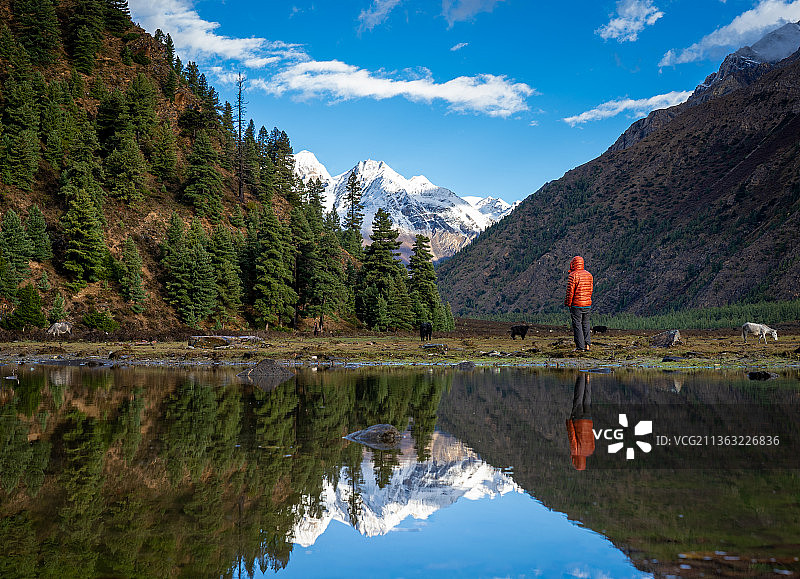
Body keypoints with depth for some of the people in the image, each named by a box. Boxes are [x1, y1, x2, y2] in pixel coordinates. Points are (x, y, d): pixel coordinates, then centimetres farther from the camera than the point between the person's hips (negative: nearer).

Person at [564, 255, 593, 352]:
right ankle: (587, 344, 11)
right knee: (585, 324, 15)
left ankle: (580, 346, -2)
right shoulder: (589, 275, 7)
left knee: (577, 325, 0)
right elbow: (591, 290, 12)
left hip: (576, 304, -6)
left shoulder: (573, 275, -12)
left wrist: (568, 303, -5)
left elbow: (570, 291, -13)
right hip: (588, 304, 6)